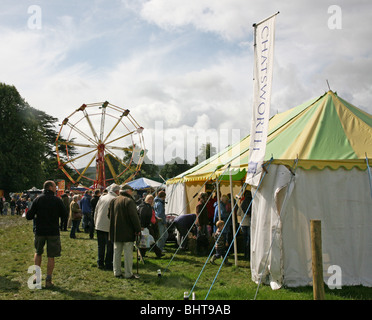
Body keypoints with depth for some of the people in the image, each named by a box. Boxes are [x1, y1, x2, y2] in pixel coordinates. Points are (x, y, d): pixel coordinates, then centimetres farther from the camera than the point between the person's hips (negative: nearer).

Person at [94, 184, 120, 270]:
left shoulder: (102, 197, 7)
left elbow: (96, 211, 12)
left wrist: (96, 223, 21)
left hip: (99, 225, 6)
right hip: (109, 226, -5)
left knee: (101, 245, 15)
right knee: (110, 246, 6)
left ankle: (100, 263, 21)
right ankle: (108, 264, 10)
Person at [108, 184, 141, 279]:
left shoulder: (113, 201, 10)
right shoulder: (129, 201, -14)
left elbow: (109, 215, 17)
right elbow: (134, 217, -18)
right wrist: (138, 229, -12)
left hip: (115, 232, 7)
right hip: (127, 232, -7)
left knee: (117, 252, 13)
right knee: (128, 253, -1)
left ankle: (117, 272, 19)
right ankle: (128, 274, 3)